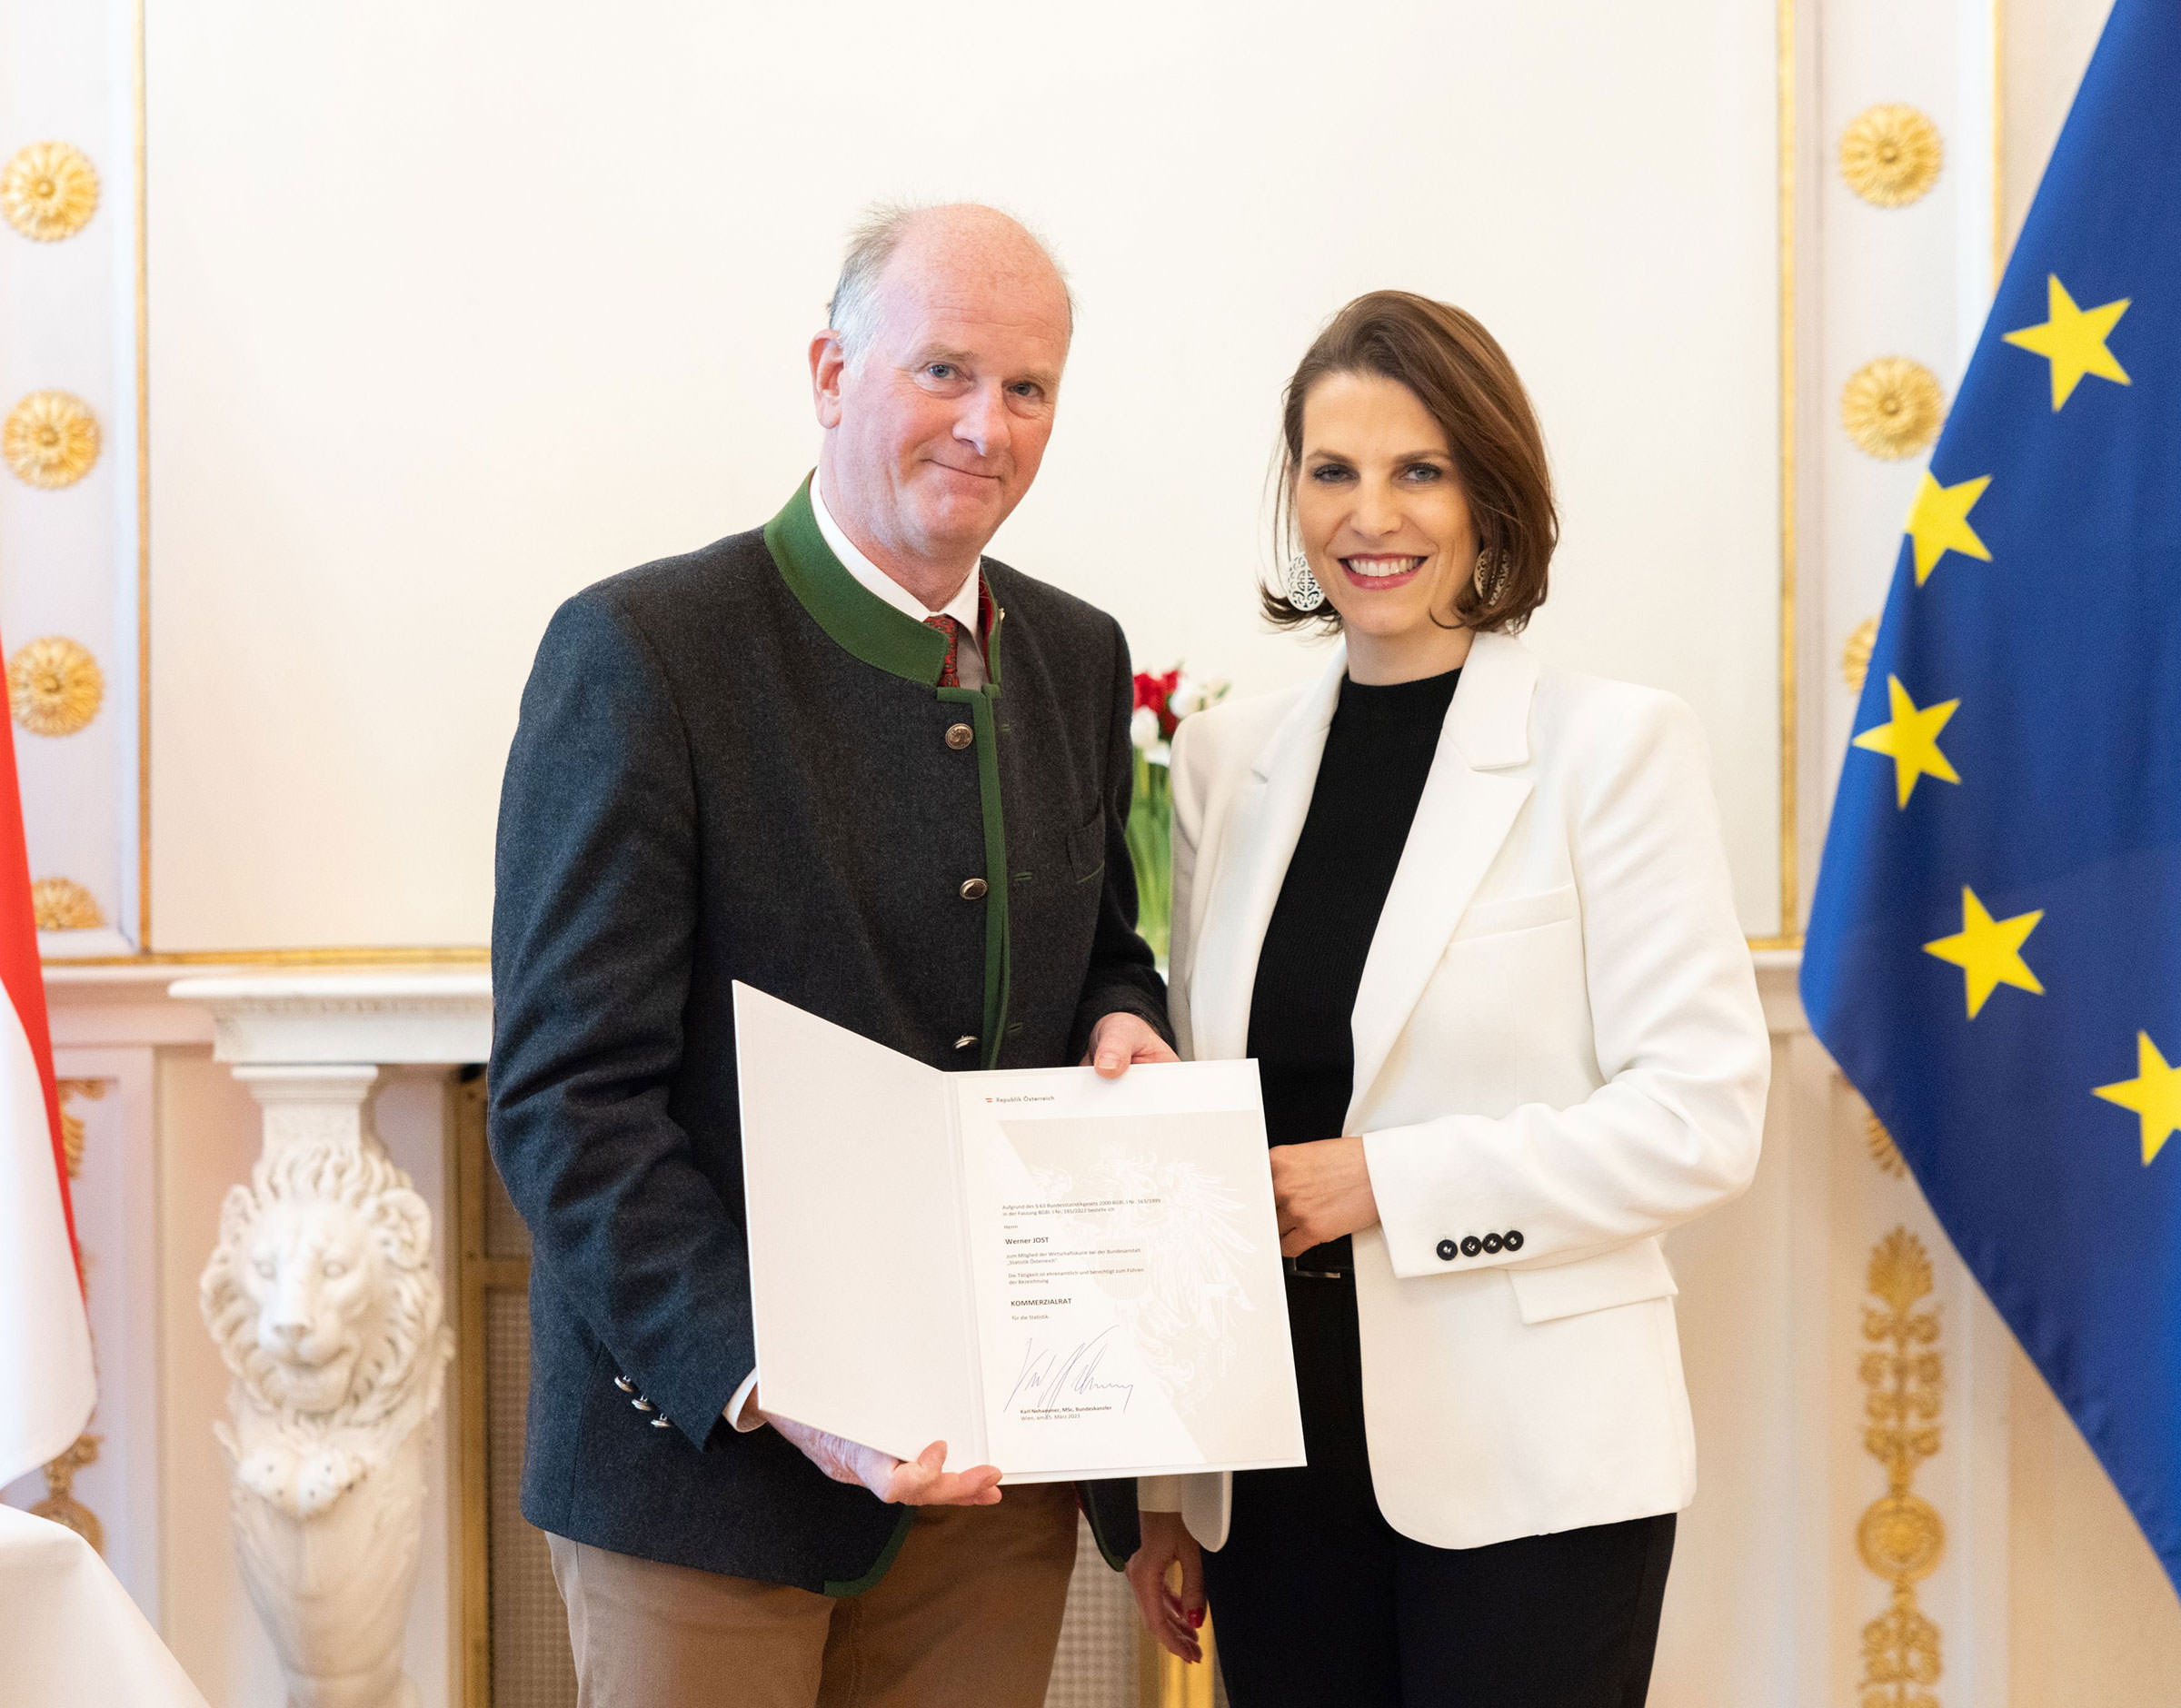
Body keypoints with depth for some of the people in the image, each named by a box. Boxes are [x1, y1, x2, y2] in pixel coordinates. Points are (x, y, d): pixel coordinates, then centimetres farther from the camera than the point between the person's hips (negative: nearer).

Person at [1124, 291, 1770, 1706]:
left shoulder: (1614, 746, -4)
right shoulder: (1227, 759, 9)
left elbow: (1704, 1116, -9)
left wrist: (1389, 1181, -16)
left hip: (1530, 1473, -4)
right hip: (1281, 1459, 4)